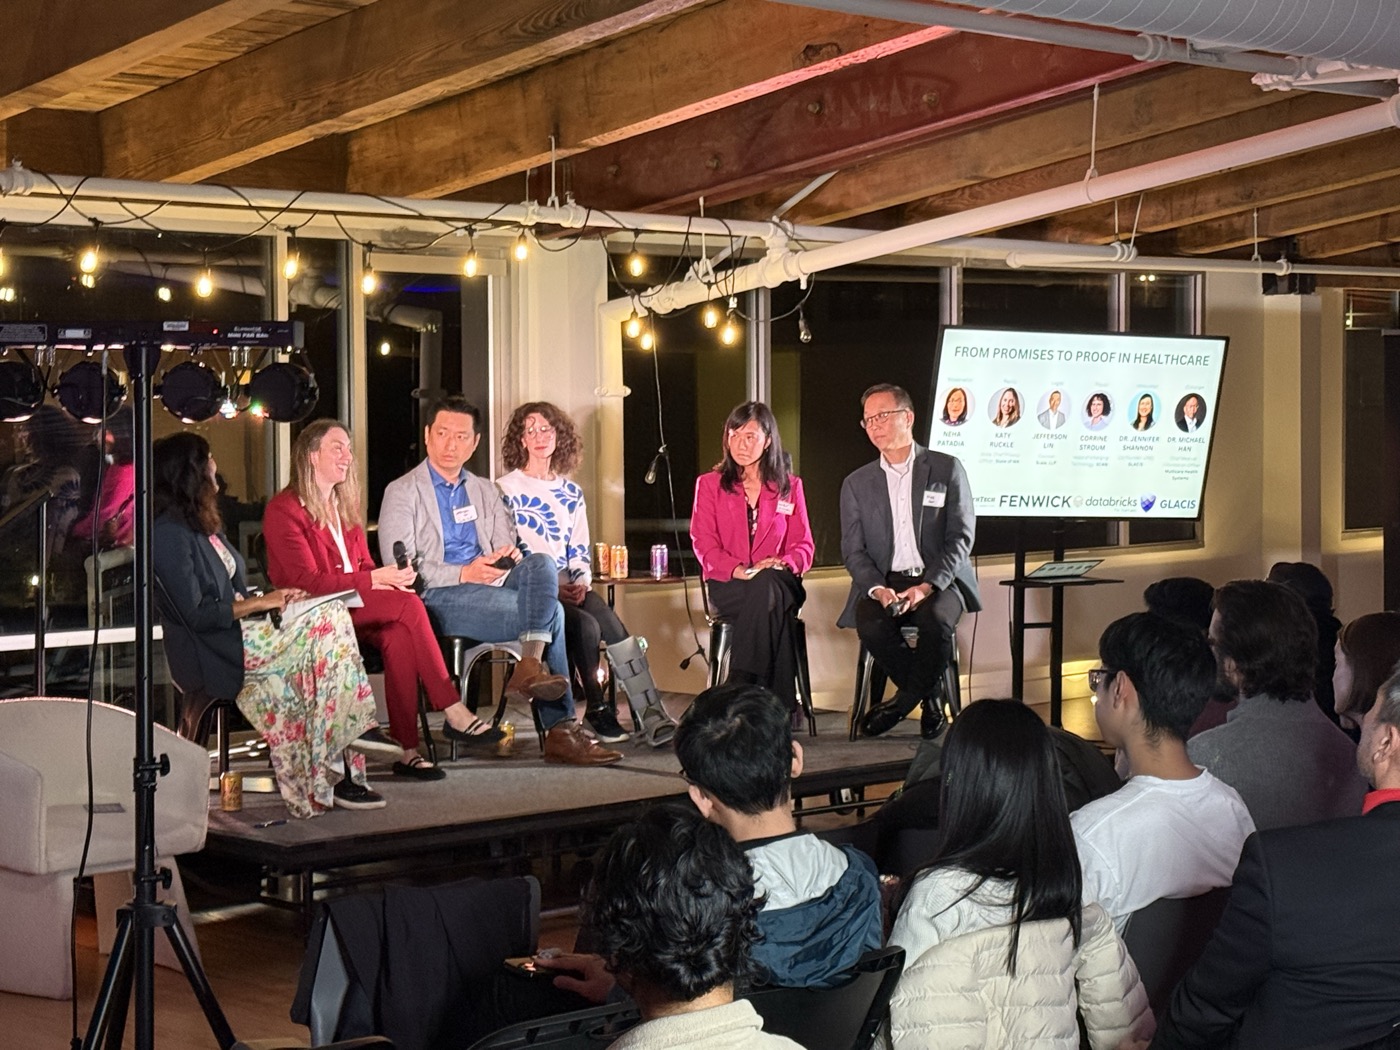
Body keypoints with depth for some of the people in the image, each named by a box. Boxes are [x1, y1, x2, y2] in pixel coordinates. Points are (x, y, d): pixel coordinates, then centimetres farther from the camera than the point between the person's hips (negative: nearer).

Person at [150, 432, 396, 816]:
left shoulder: (202, 525, 18)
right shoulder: (170, 534, -13)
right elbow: (196, 614, -18)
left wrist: (274, 597, 3)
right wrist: (258, 603, -13)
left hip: (240, 633, 9)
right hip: (219, 653, -9)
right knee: (329, 619, -19)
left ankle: (340, 775, -13)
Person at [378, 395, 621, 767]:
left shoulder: (486, 492, 25)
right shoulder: (403, 493, 7)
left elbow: (510, 549, 16)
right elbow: (401, 567, -6)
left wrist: (509, 556, -10)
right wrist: (463, 573, -16)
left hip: (490, 586, 6)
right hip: (439, 598, -6)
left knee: (542, 563, -26)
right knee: (551, 611, -24)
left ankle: (531, 666, -35)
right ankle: (560, 730, -24)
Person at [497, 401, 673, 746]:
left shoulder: (571, 493, 20)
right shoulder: (506, 489, 4)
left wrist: (581, 582, -6)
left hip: (570, 588, 4)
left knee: (608, 621, -27)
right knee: (586, 625, -32)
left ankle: (652, 718, -33)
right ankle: (597, 709, -20)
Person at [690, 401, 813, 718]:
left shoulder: (789, 486, 15)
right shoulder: (709, 484, 11)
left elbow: (803, 543, 9)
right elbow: (703, 544, 1)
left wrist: (783, 564, -16)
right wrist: (740, 570, -18)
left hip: (779, 582, 1)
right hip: (726, 585, -1)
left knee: (767, 588, -39)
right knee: (772, 603, -37)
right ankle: (780, 703, -40)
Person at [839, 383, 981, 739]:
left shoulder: (947, 469, 5)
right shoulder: (856, 484, 13)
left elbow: (961, 538, -2)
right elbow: (853, 550, 6)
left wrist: (927, 586, -17)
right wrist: (877, 589, -16)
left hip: (939, 581, -2)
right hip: (883, 584, 2)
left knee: (936, 619, -36)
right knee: (870, 624, -31)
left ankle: (906, 699, -10)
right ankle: (929, 695, -7)